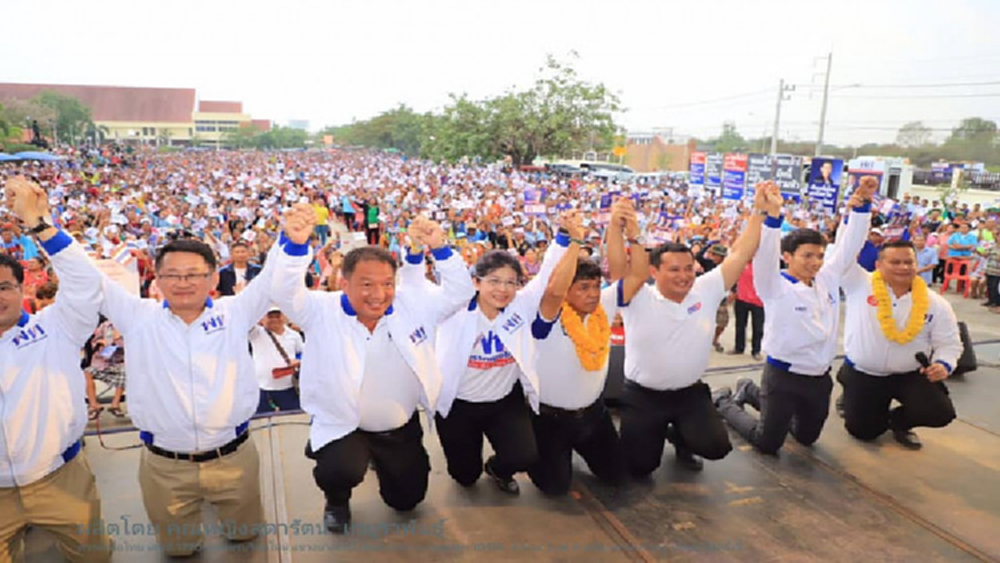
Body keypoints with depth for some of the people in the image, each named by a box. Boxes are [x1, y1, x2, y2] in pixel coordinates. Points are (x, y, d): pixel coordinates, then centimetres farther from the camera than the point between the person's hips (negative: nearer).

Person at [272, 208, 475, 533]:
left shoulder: (413, 304, -12)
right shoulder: (323, 311, -19)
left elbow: (460, 292, -14)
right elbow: (285, 294, -33)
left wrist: (439, 248, -29)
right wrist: (296, 244, -50)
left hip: (401, 427, 4)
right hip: (342, 427, -3)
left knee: (407, 500, 17)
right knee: (338, 473, -34)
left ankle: (380, 462, 52)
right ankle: (337, 501, 7)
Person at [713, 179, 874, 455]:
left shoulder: (827, 279, 1)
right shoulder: (775, 285, -17)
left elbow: (848, 245, 4)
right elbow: (765, 255, -33)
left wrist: (861, 204, -6)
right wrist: (773, 214, -45)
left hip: (820, 378, 7)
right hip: (783, 377, -7)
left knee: (807, 437, 25)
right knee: (767, 443, 5)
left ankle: (750, 392, 40)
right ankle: (725, 401, 30)